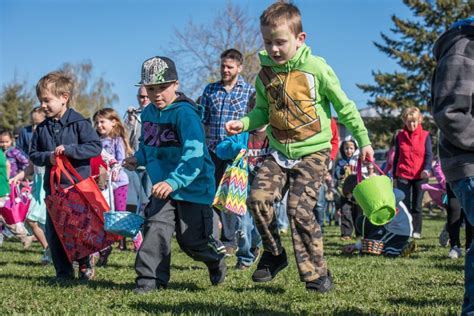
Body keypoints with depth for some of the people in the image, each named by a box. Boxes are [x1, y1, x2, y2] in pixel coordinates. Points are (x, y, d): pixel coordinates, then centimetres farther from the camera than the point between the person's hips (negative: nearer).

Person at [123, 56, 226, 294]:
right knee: (156, 226, -12)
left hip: (192, 185, -6)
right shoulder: (148, 113, 6)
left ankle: (215, 261, 35)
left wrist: (173, 181, -38)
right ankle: (151, 278, -5)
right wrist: (139, 159, 3)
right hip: (162, 187, 6)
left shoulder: (185, 113, -20)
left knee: (191, 238, 4)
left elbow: (194, 154, -29)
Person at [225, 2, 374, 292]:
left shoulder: (316, 68, -10)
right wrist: (243, 123, -4)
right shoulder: (265, 74, 3)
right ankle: (274, 254, 8)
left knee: (299, 208, -15)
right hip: (279, 151, 5)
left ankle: (317, 273, -1)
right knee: (258, 197, -14)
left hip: (313, 151, -4)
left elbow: (344, 106, -2)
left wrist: (364, 141, 1)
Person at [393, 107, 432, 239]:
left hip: (420, 176, -1)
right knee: (404, 205, 0)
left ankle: (416, 231, 10)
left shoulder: (425, 136, 2)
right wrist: (394, 175, 13)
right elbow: (396, 156, 13)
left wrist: (426, 169, -21)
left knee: (417, 206, 5)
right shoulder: (400, 136, 8)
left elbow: (429, 154, -4)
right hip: (403, 175, 1)